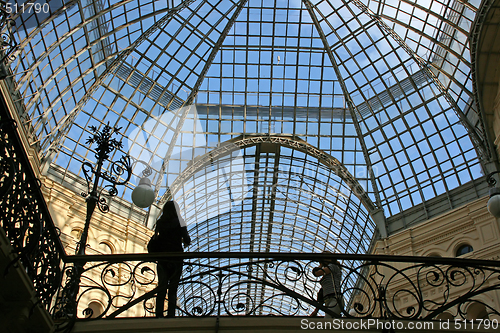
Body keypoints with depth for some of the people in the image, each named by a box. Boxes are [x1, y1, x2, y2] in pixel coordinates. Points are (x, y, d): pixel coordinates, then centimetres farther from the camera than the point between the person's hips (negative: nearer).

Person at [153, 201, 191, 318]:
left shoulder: (159, 222, 3)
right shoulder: (178, 221, -7)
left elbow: (158, 238, 11)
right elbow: (186, 240, -9)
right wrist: (186, 241, 14)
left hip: (162, 258, 3)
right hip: (176, 258, -3)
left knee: (161, 286, 8)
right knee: (173, 287, 4)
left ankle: (159, 314, 4)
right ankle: (171, 314, 1)